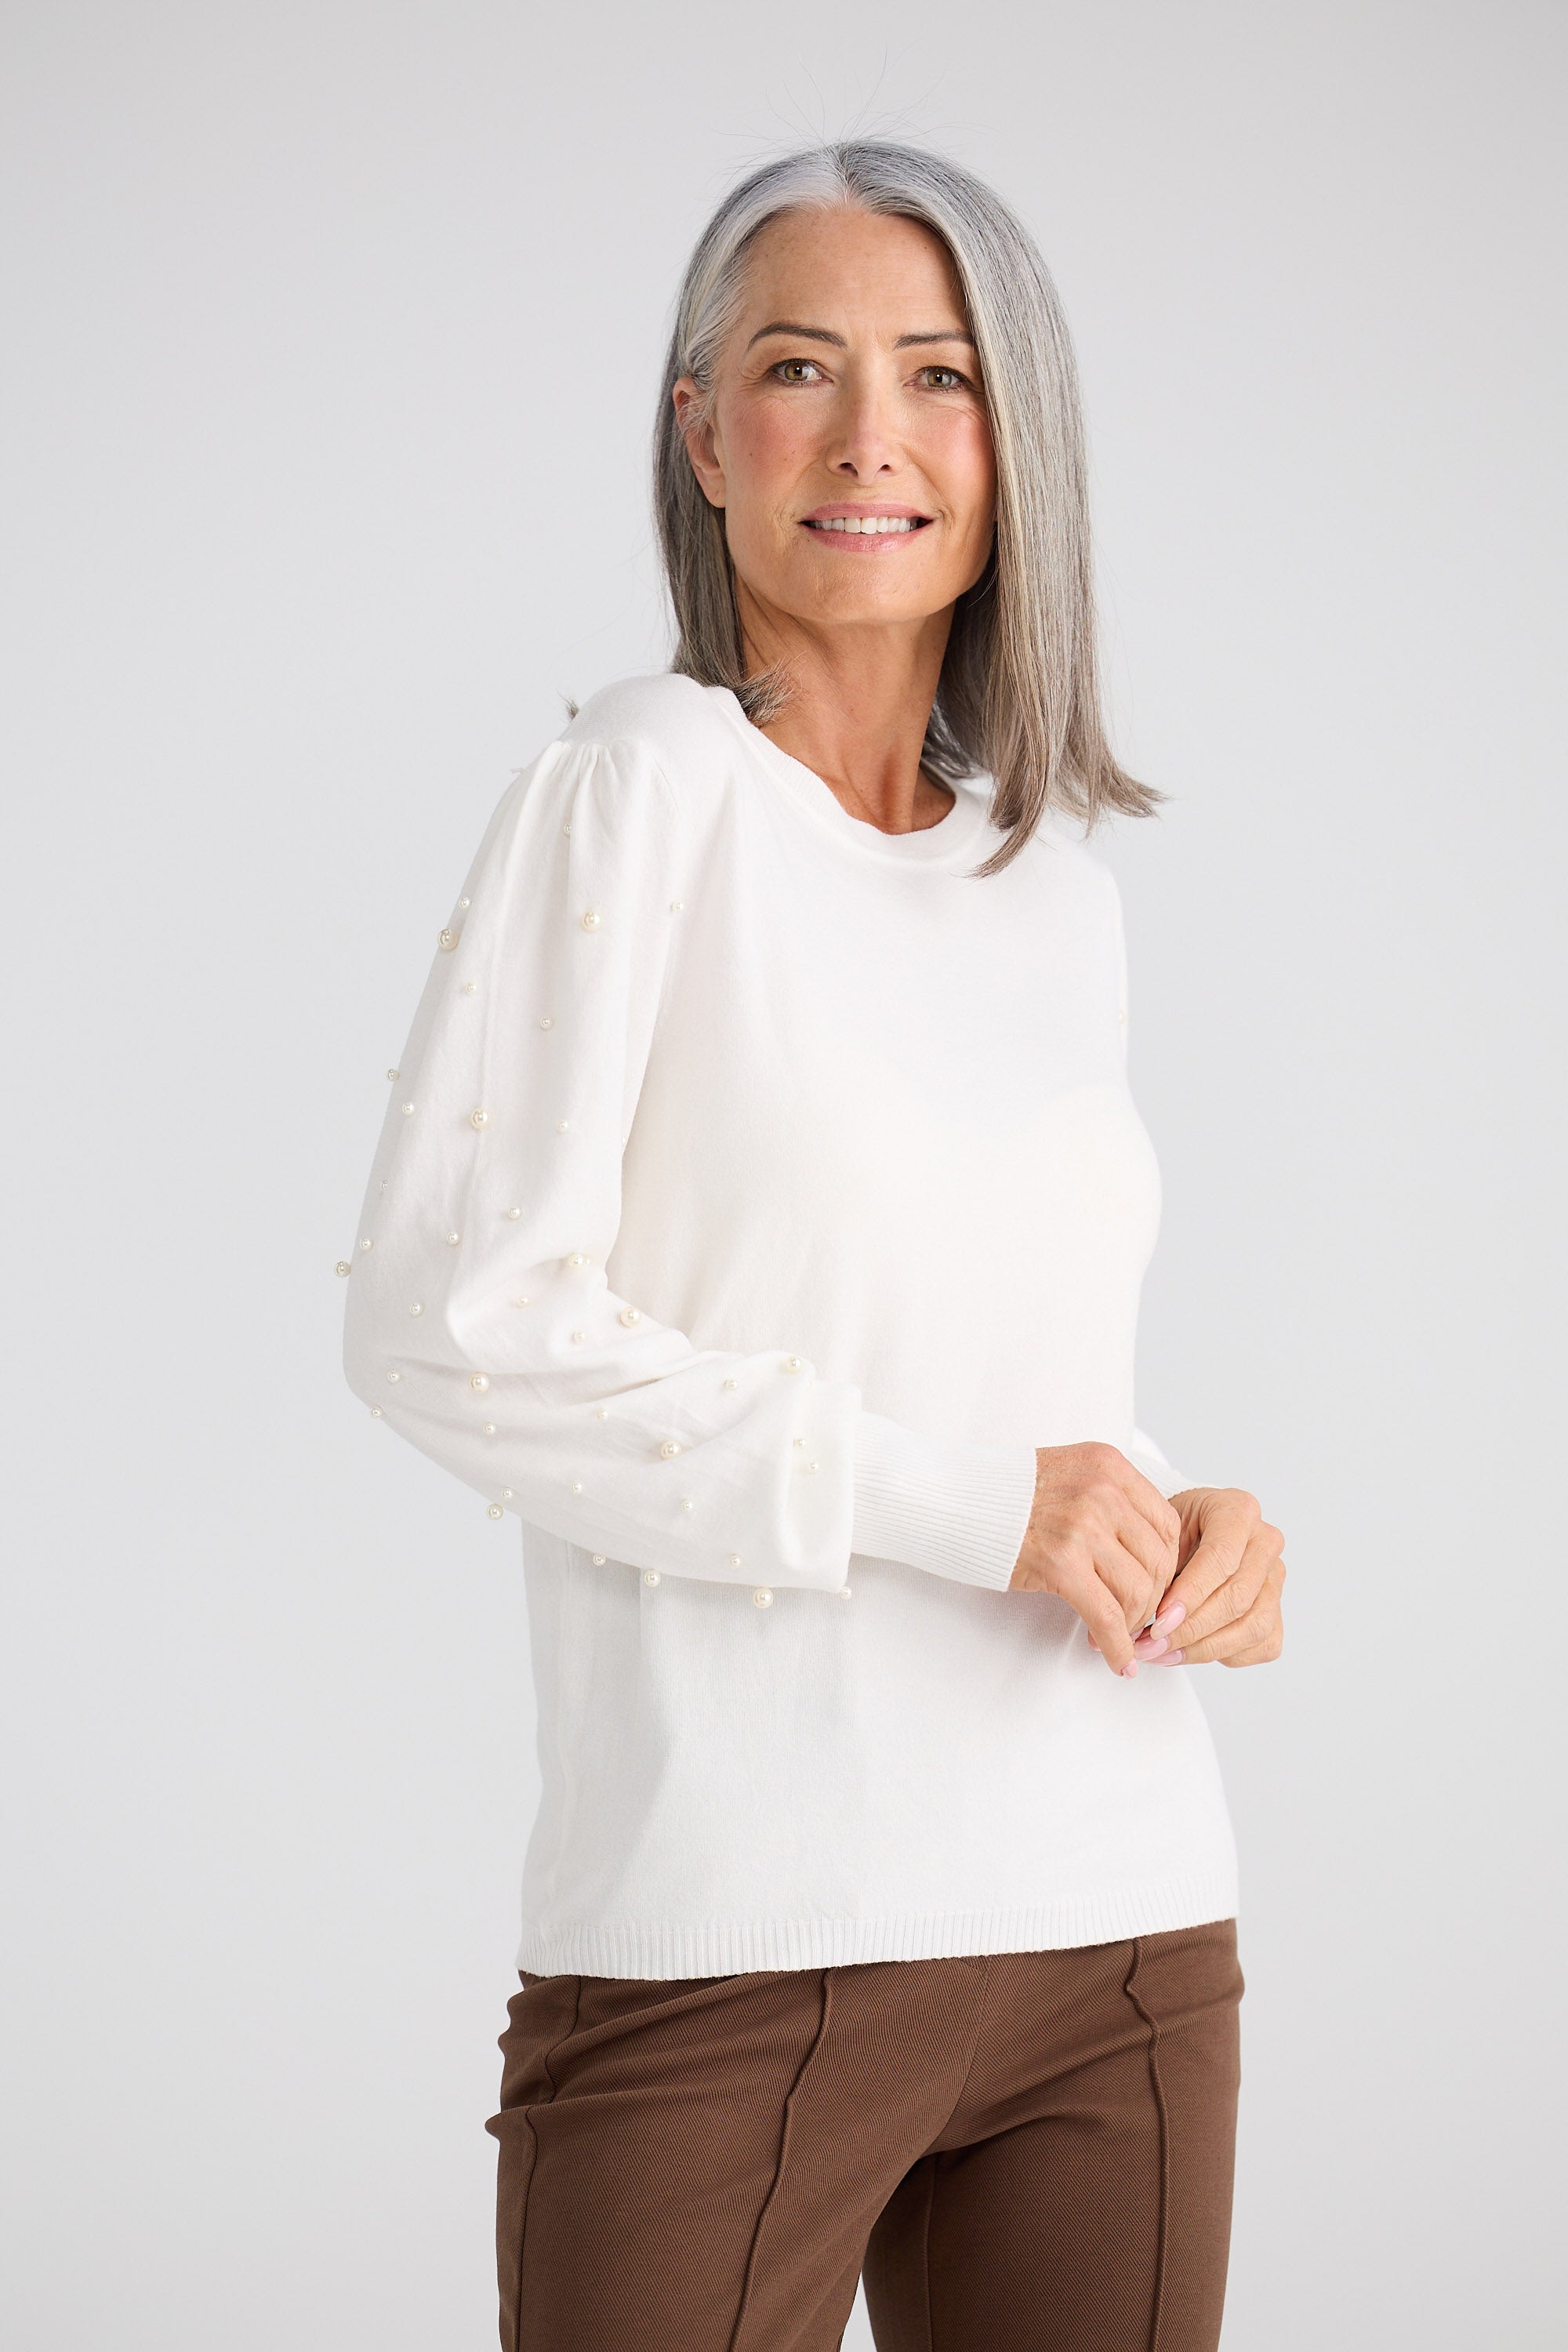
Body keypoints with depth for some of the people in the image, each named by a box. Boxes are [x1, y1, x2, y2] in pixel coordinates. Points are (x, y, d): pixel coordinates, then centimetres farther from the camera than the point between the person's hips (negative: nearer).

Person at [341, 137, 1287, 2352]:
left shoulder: (1057, 881, 14)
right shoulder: (642, 790, -4)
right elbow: (448, 1322, -12)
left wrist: (1197, 1527, 2)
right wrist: (958, 1496, -15)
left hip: (1120, 1924, 6)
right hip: (735, 1944, -6)